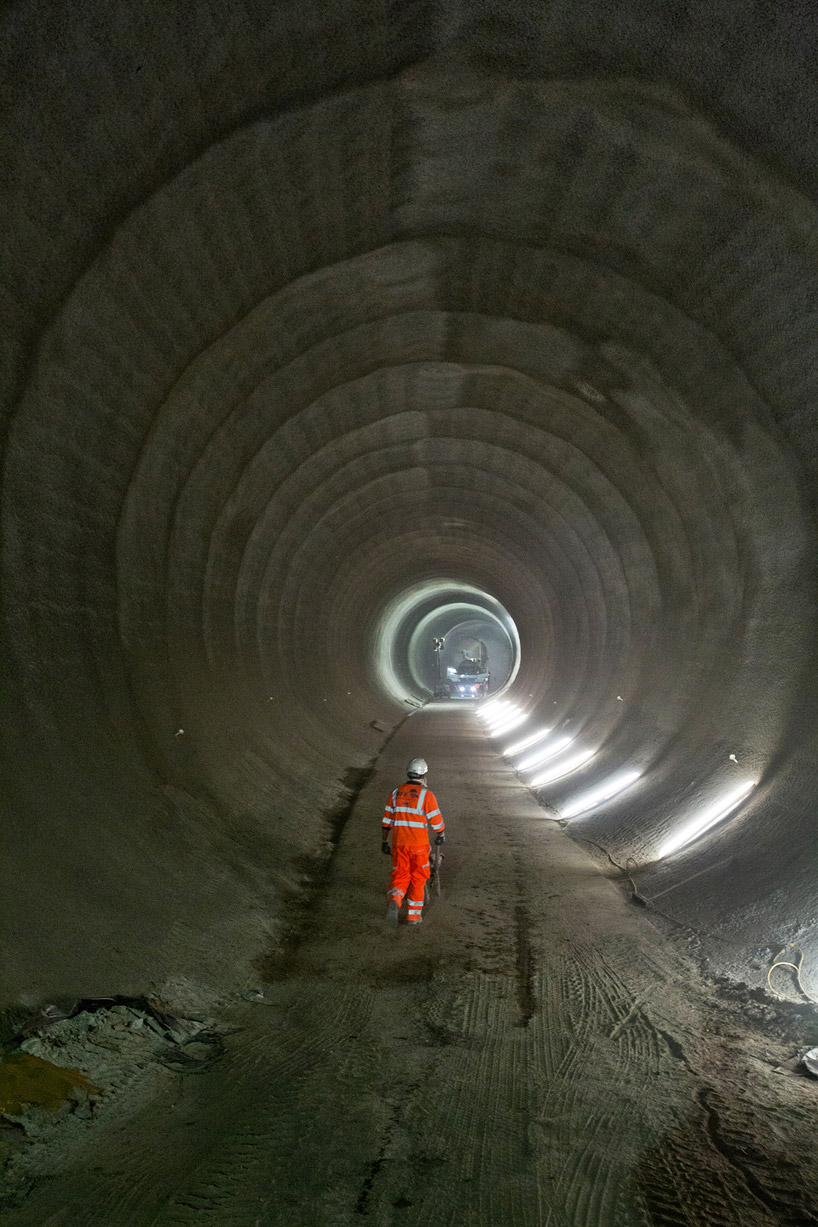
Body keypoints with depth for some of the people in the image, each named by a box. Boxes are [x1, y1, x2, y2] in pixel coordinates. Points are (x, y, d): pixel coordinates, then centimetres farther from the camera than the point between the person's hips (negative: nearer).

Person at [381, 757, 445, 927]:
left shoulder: (396, 792, 5)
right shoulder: (427, 795, -9)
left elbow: (387, 820, 7)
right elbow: (436, 821, -6)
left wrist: (384, 842, 15)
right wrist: (441, 835, 14)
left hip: (399, 843, 3)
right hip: (419, 844, -3)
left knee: (400, 876, 9)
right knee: (417, 878, 12)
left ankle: (394, 901, -19)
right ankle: (413, 914, 17)